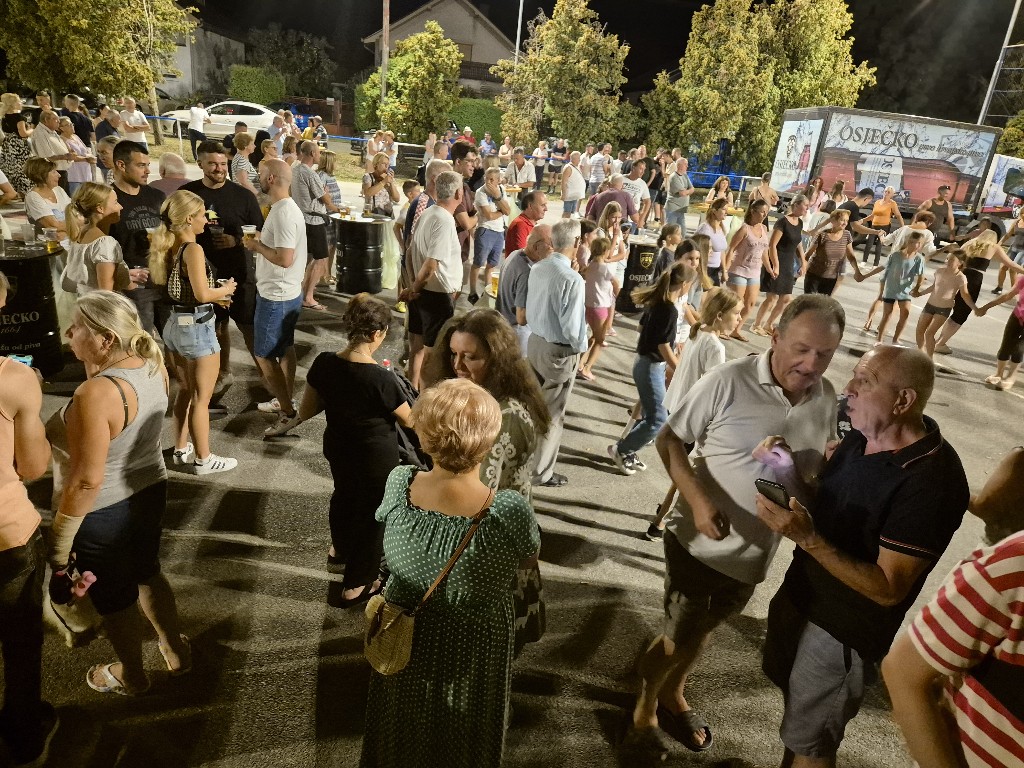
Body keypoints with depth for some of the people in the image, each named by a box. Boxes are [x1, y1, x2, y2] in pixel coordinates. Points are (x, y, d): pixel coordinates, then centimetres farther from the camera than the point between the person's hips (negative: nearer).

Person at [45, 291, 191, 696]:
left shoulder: (95, 394, -32)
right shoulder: (152, 365, -8)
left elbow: (87, 481, -27)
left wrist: (58, 543, -16)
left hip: (102, 514, -7)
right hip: (150, 491, 7)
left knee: (113, 598, 18)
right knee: (147, 573, 29)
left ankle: (131, 677, 43)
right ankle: (176, 651, 47)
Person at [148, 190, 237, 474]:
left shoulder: (167, 246, 7)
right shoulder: (193, 249, -19)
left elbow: (179, 288, 11)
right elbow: (202, 294, -23)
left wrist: (215, 295, 11)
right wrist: (226, 289, -4)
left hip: (174, 324, 9)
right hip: (197, 327, -9)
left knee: (185, 392, 22)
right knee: (201, 398, 4)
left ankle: (181, 449, 33)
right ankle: (203, 459, 15)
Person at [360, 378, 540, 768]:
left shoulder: (398, 484, -27)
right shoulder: (511, 512, -36)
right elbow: (530, 556, -14)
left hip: (404, 635, 3)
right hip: (473, 647, -2)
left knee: (405, 730, 32)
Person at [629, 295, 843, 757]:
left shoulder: (826, 398, -5)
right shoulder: (729, 381, -23)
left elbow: (822, 465, 10)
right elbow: (669, 441, -16)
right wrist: (698, 501, -28)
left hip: (756, 551, 5)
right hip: (700, 542, -5)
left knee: (702, 628, 25)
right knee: (680, 637, 10)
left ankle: (672, 695, 51)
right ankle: (644, 710, 38)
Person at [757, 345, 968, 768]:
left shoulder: (931, 482, -29)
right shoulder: (863, 437, -6)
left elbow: (888, 588, -26)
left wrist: (806, 538, -36)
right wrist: (790, 474, -15)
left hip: (844, 632, -7)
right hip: (801, 594, 7)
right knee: (794, 698, 29)